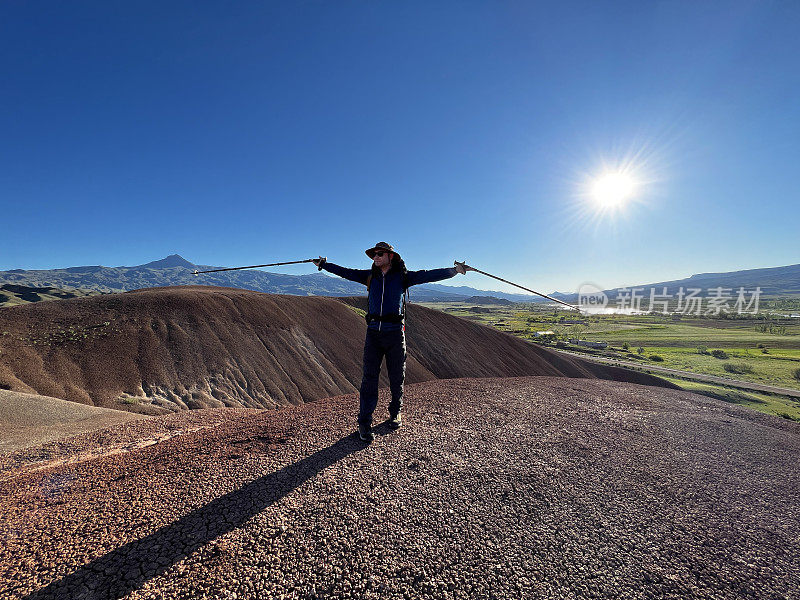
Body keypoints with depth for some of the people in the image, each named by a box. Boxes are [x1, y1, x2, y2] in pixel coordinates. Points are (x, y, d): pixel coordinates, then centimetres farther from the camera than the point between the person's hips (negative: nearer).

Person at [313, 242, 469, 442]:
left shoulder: (402, 276, 1)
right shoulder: (370, 276, 9)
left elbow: (429, 275, -5)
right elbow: (346, 272, 17)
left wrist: (454, 270, -13)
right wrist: (323, 264, 21)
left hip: (395, 333, -1)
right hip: (374, 332, 2)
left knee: (396, 377, 10)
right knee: (369, 376, -2)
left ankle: (395, 413, 33)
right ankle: (365, 423, 6)